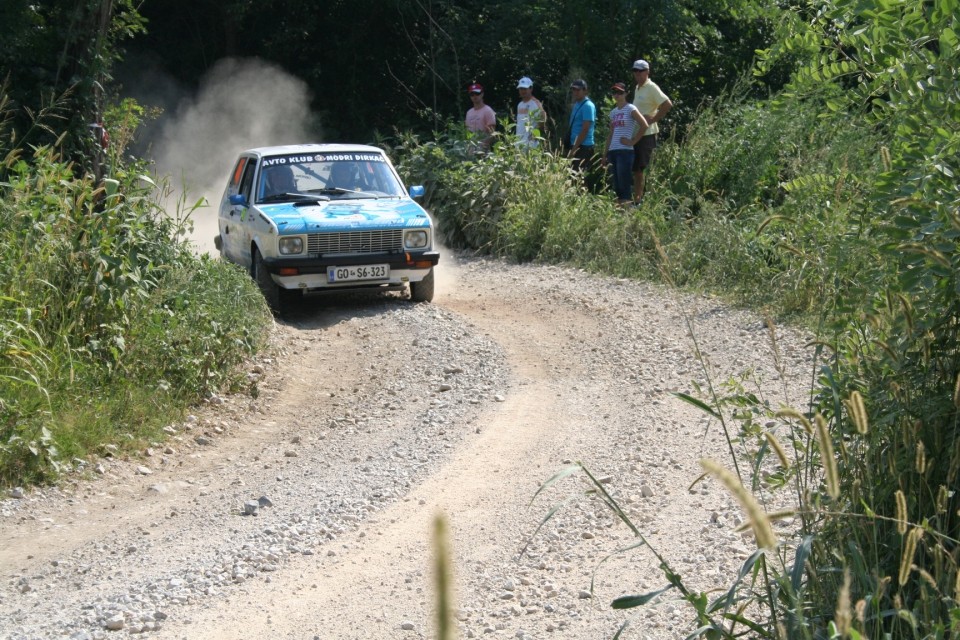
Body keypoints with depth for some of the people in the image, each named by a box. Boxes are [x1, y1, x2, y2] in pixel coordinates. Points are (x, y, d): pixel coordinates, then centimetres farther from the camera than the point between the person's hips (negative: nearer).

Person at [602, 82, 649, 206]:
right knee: (616, 184, 5)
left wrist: (633, 141, -11)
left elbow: (644, 125, -12)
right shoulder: (613, 112, 17)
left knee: (624, 183, -11)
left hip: (625, 151, -7)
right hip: (612, 151, 7)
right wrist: (605, 155, 16)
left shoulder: (630, 109, -2)